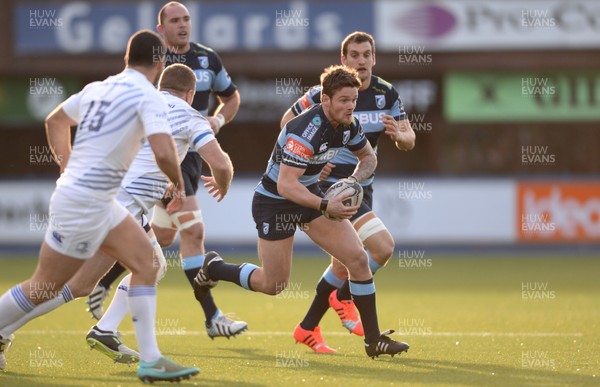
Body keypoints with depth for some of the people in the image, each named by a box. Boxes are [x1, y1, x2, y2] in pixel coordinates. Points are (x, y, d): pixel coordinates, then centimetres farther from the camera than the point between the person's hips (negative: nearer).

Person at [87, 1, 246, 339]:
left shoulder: (208, 58, 5)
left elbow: (232, 97, 18)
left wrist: (219, 119, -1)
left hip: (192, 154, 7)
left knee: (162, 236, 14)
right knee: (194, 231, -14)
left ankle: (102, 281, 32)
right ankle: (212, 317, -11)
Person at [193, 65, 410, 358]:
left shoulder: (348, 125, -7)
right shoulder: (305, 131, -31)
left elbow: (368, 157, 13)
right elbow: (286, 184, -36)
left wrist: (355, 179, -9)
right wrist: (326, 207, -43)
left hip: (311, 194, 7)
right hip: (274, 201, -7)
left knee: (358, 259, -8)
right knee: (273, 285, 4)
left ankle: (373, 339, 0)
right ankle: (213, 268, 31)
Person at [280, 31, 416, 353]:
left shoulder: (386, 95, 1)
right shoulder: (324, 92, -13)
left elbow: (408, 141, 3)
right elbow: (288, 122, -2)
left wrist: (400, 135, -21)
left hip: (362, 186, 6)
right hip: (331, 183, -6)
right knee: (383, 247, -18)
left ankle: (308, 328, 27)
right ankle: (343, 297, 3)